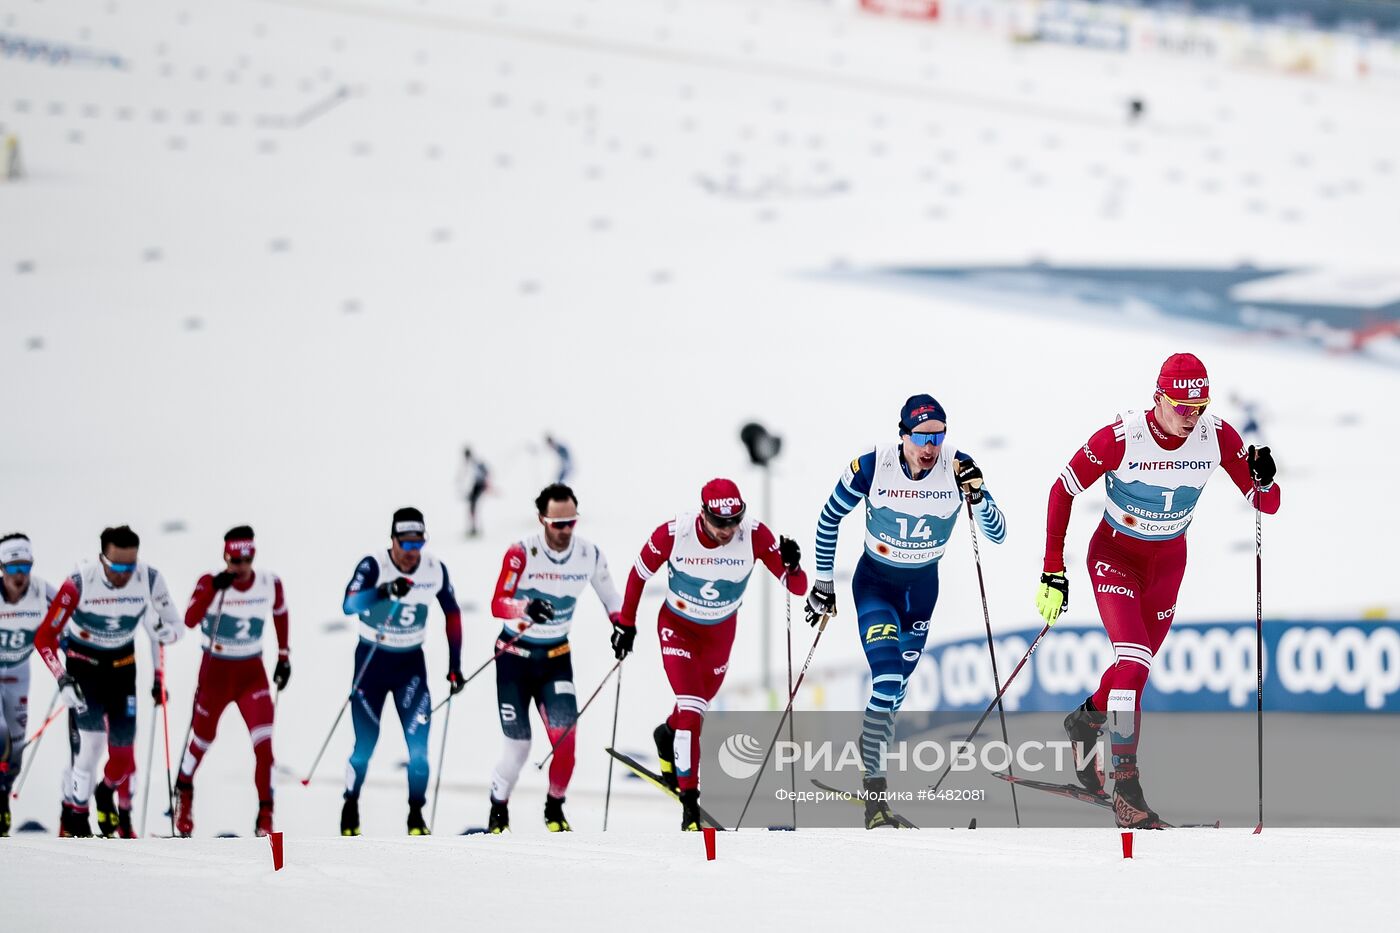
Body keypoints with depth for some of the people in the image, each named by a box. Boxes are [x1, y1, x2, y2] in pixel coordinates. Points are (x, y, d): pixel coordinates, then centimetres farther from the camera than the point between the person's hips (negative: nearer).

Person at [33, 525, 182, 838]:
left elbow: (172, 625, -5)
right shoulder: (79, 584, -27)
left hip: (122, 666, 3)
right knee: (89, 743, -15)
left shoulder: (150, 580, -19)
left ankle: (107, 793, 32)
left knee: (123, 747, 1)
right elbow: (45, 638, -20)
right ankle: (73, 821, 0)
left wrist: (164, 630, -29)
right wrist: (62, 680, -29)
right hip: (83, 664, -3)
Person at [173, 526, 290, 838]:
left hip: (252, 674, 1)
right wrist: (213, 589, -42)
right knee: (202, 741, 15)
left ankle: (265, 816, -8)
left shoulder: (270, 584, -8)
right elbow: (190, 620, -31)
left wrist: (284, 656, 14)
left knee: (264, 743, -15)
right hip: (215, 672, -1)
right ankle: (184, 791, 45)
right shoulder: (210, 583, -16)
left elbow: (280, 613, 13)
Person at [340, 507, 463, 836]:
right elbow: (349, 605, -35)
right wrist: (384, 591, -52)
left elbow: (452, 614, 6)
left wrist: (454, 666, 4)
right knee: (365, 745, -2)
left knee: (419, 744, -9)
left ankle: (416, 817, 4)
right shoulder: (373, 566, -19)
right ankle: (350, 809, 21)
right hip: (371, 660, -2)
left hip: (411, 663, 2)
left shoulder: (435, 570, -8)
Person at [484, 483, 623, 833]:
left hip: (556, 657, 3)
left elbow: (610, 596, 11)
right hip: (515, 656, -3)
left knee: (565, 736, -16)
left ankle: (555, 809, 6)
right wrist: (527, 608, -45)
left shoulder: (590, 555, -7)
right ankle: (498, 811, 22)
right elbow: (498, 604, -26)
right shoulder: (522, 552, -19)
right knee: (519, 745, -3)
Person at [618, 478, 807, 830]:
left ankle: (668, 736, 58)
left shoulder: (755, 535, -28)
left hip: (721, 631, 3)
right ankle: (690, 804, -8)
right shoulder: (673, 534, -30)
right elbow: (639, 574, -10)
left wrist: (792, 566, -49)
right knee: (691, 712, -16)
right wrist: (625, 623, -2)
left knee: (699, 704, 23)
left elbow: (796, 587, -26)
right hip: (677, 627, -3)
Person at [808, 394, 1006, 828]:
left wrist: (976, 496, -36)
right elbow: (828, 520, -6)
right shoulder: (872, 466, -23)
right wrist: (824, 581, -1)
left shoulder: (957, 467, -19)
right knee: (887, 680, -22)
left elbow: (997, 534, -17)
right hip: (875, 581, -3)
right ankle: (875, 794, -21)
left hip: (923, 584, 3)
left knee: (899, 684, 18)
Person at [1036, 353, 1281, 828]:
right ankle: (1126, 788, -14)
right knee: (1134, 666, -20)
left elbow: (1267, 504, -12)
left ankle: (1085, 721, 49)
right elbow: (1063, 490, -15)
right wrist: (1053, 571, -17)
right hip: (1115, 554, -4)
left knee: (1136, 666, 17)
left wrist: (1263, 480, -37)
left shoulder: (1218, 436, -18)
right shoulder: (1121, 437, -27)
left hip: (1169, 561, 4)